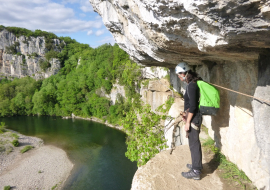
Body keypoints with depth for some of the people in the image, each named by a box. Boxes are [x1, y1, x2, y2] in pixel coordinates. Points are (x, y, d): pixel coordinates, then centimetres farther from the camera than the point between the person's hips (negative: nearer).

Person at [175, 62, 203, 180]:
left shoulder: (191, 86, -19)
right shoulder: (193, 84, 11)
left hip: (193, 118, -10)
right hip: (195, 117, 10)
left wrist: (188, 122, -18)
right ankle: (198, 165, 35)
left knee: (193, 144, -1)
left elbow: (192, 106, -22)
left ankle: (195, 172, 10)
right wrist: (187, 115, 20)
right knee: (195, 142, 20)